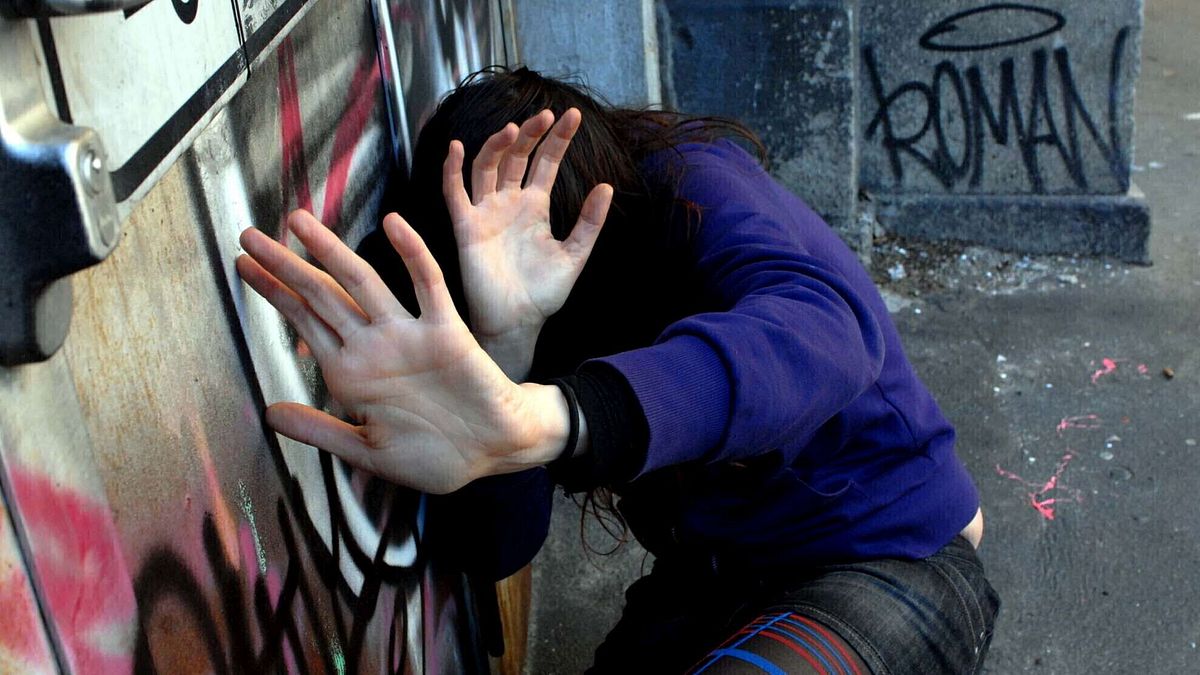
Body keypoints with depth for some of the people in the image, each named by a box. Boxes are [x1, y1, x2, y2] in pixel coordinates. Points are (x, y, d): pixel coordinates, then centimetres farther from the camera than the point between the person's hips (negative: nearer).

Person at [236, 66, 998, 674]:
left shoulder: (692, 190, -22)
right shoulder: (530, 292, -7)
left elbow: (818, 337, -47)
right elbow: (495, 547, -18)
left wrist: (526, 421, -64)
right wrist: (505, 339, -36)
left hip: (893, 557, -5)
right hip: (715, 574, 6)